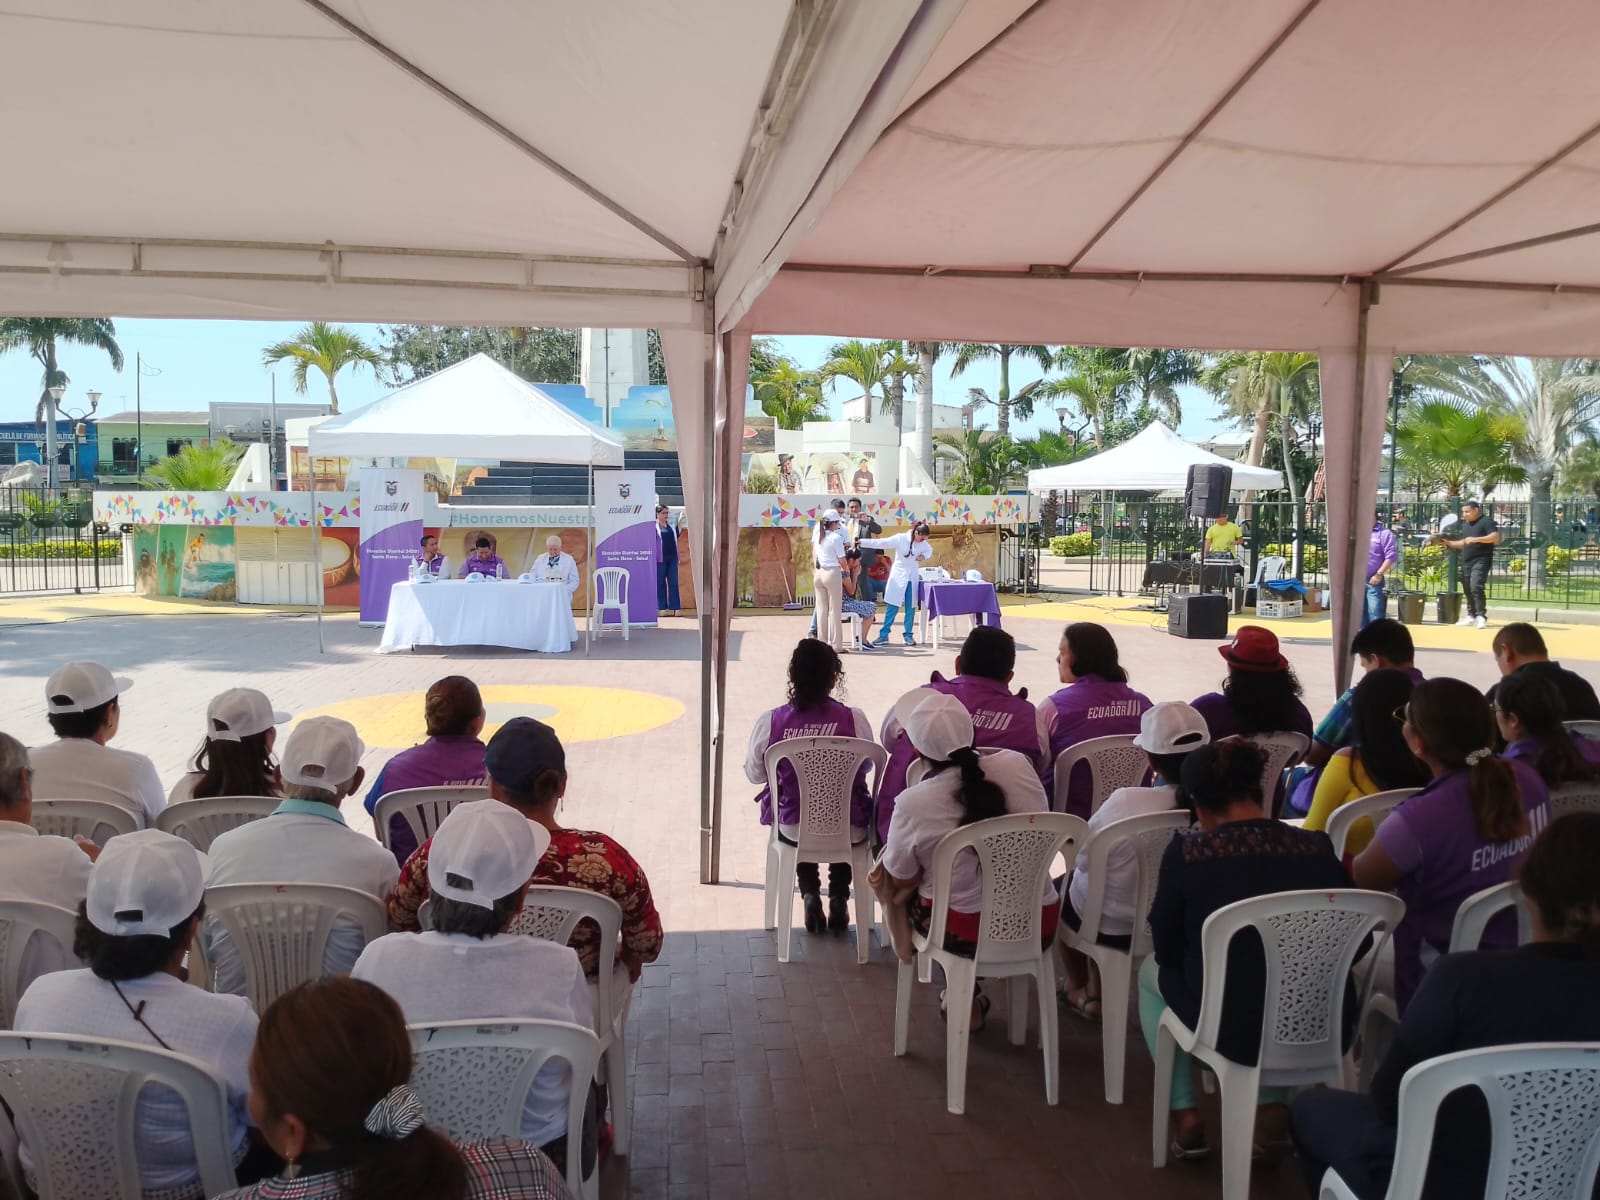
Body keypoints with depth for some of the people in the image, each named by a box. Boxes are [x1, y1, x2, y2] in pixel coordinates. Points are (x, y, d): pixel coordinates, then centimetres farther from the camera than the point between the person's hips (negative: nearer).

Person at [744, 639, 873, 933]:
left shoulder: (770, 722, -15)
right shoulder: (854, 719, -15)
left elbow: (754, 773, 0)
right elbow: (866, 766, 3)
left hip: (793, 830, 0)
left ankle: (809, 893, 24)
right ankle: (839, 898, 29)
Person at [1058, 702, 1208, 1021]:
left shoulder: (1127, 801, -33)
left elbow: (1084, 860, -18)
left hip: (1113, 927, -4)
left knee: (1070, 880, 29)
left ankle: (1078, 988, 44)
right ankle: (1096, 992, 41)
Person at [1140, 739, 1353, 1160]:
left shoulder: (1187, 852, -14)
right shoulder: (1319, 848, -5)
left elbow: (1168, 951, -1)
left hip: (1236, 1030, -3)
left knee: (1152, 971, 28)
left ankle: (1186, 1117, 23)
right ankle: (1271, 1108, 23)